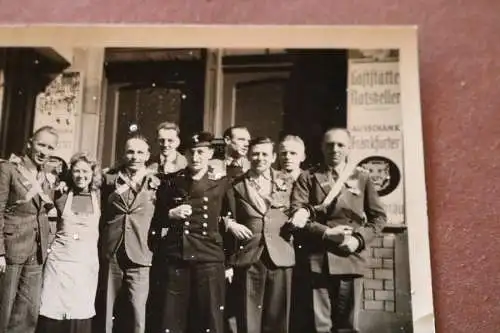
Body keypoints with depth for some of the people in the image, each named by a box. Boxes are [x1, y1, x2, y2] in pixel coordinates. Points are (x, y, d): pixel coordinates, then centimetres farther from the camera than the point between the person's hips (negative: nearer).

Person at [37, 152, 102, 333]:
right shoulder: (62, 194, 4)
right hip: (59, 260, 0)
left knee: (80, 317, 5)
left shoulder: (99, 196, 4)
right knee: (53, 313, 1)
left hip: (87, 263, 0)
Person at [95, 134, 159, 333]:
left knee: (137, 313, -3)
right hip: (110, 254, 2)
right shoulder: (110, 178, 8)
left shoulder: (156, 184, 3)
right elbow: (100, 212, 18)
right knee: (106, 310, 11)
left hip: (139, 256, -2)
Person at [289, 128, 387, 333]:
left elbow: (378, 216, 11)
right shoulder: (308, 177, 7)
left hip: (349, 257, 2)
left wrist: (359, 239, -5)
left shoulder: (362, 178, 12)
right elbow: (296, 215, -3)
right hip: (317, 258, -1)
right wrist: (325, 232, -14)